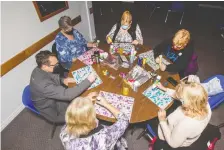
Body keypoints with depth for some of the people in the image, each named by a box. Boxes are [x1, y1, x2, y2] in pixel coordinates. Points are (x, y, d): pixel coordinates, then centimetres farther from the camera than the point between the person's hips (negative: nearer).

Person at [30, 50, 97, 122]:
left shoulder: (39, 70, -13)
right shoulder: (43, 84, -40)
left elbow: (52, 77, 7)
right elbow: (67, 95, -41)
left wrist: (62, 80, -13)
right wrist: (88, 81, -37)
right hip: (54, 111, -7)